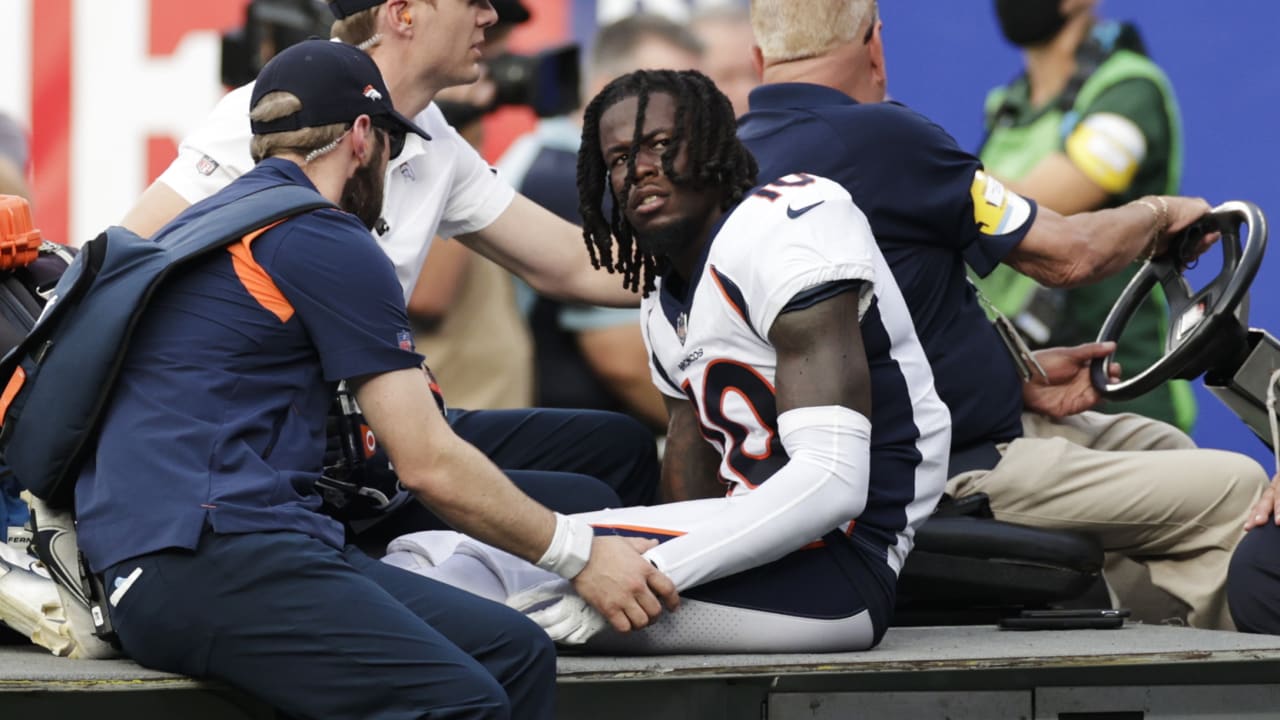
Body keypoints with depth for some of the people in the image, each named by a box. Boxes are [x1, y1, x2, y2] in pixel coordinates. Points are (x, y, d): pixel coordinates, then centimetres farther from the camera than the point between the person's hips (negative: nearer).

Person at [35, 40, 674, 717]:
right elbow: (429, 464, -4)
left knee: (515, 652, -2)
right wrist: (580, 557, 6)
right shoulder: (325, 240, -3)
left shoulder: (208, 220, 25)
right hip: (205, 555, -10)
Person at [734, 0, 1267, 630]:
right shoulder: (876, 136, -19)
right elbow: (1067, 255, -10)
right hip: (955, 478, -10)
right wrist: (1158, 214, 10)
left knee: (1160, 446, 24)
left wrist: (1017, 376, 8)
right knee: (1235, 490, -8)